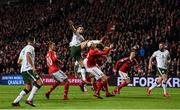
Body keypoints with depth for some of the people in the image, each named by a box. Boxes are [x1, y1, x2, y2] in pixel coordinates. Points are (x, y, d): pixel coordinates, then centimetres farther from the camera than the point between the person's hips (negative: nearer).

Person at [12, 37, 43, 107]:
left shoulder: (23, 49, 24)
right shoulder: (30, 47, -3)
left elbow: (19, 61, 29)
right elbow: (28, 56, -24)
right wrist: (33, 66, -25)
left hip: (23, 70, 9)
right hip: (28, 69, -9)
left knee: (28, 88, 14)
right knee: (39, 83, -14)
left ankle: (16, 101, 9)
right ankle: (29, 100, -21)